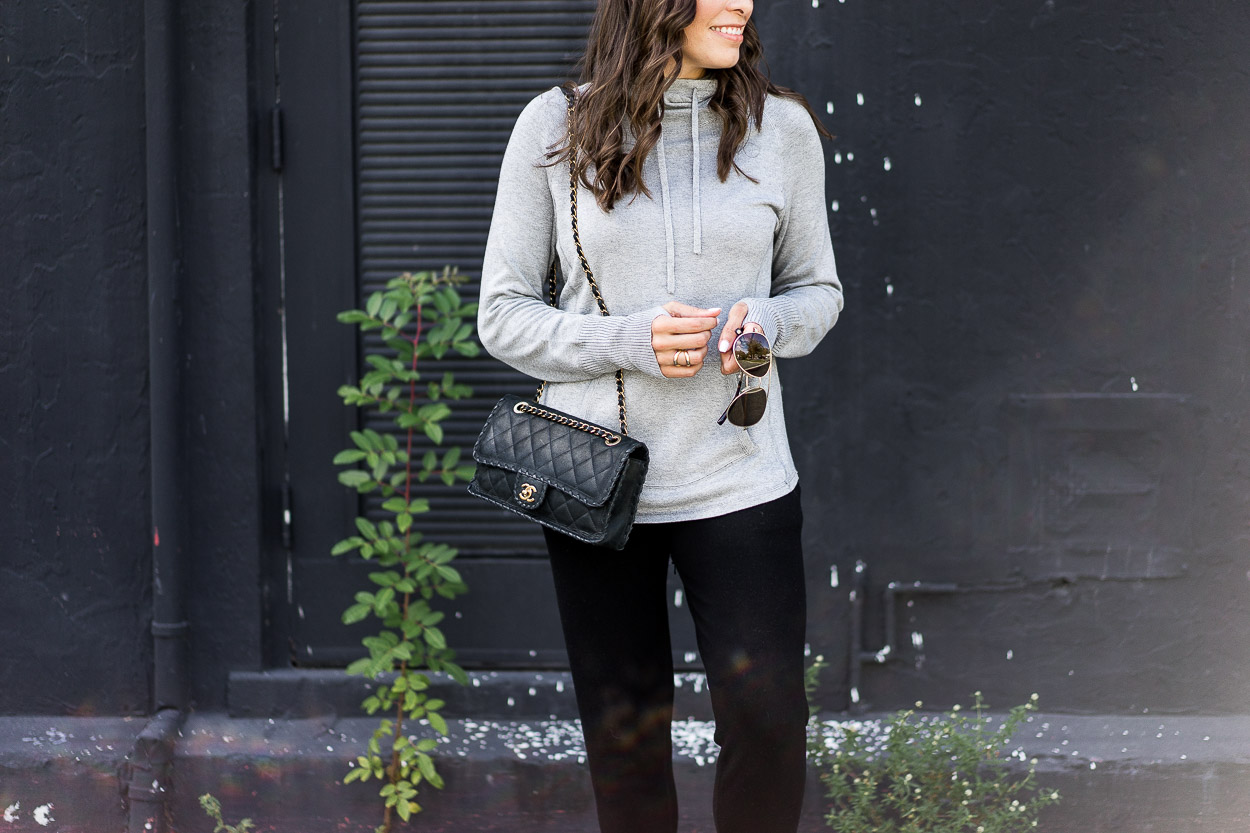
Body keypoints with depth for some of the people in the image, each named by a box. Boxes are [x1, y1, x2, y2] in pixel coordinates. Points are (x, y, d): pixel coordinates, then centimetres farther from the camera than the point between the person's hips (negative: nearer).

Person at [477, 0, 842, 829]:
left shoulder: (781, 129, 1)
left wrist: (763, 323, -12)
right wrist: (630, 342, -18)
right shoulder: (556, 128, -3)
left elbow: (817, 290, 12)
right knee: (626, 735, 9)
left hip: (738, 478, 1)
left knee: (769, 722, -7)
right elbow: (503, 316, -1)